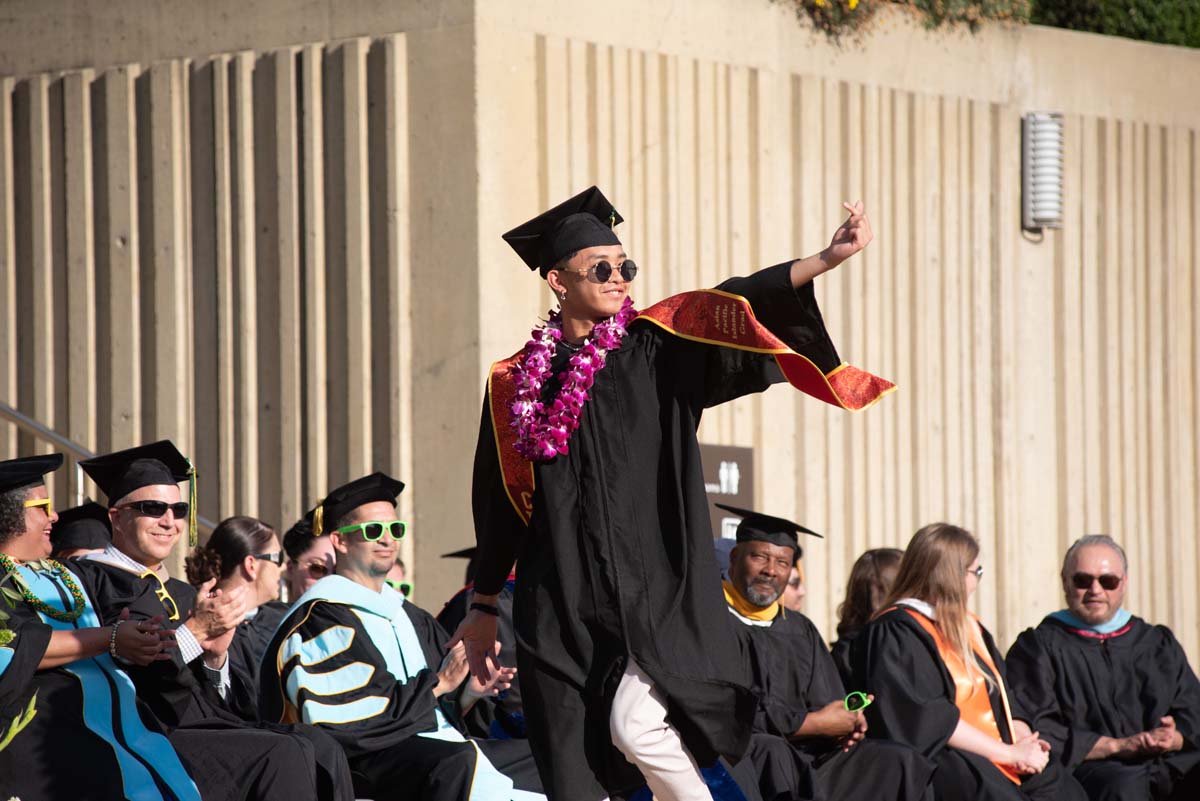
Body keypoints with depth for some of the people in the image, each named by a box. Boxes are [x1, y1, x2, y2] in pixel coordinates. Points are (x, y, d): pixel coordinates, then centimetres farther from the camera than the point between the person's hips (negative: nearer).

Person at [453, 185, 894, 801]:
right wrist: (484, 608, 20)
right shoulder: (517, 381, 9)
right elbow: (498, 502, 16)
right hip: (560, 607, 2)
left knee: (635, 728, -23)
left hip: (654, 592, -2)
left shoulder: (656, 347, 4)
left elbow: (738, 309, -11)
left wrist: (826, 260, -26)